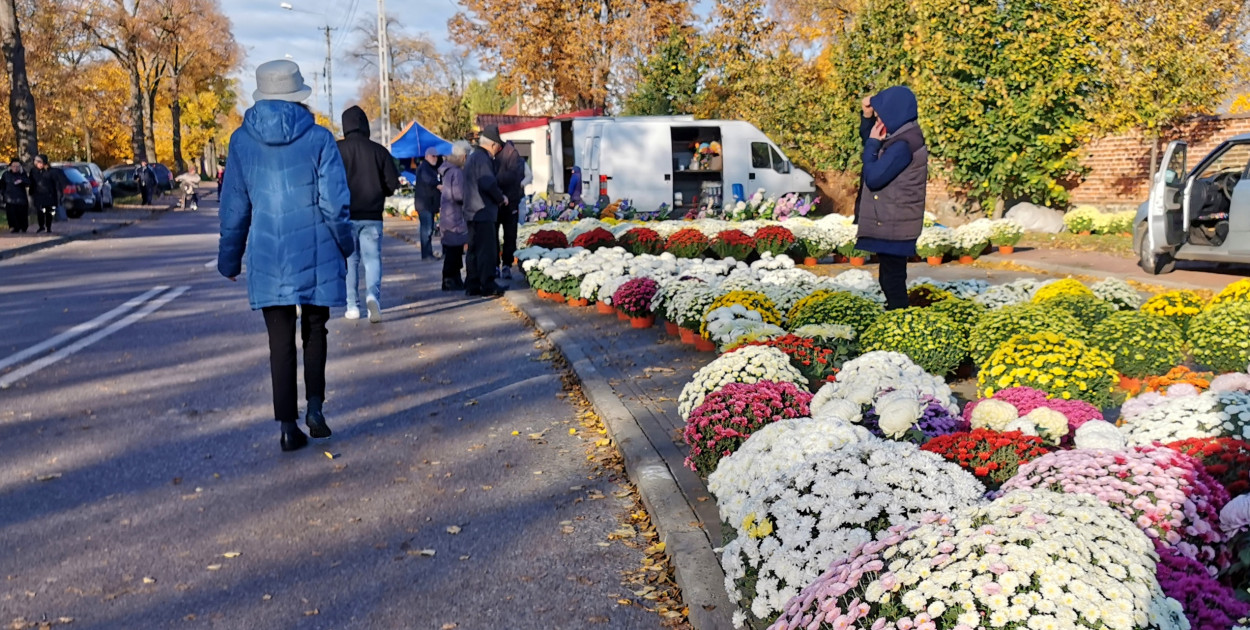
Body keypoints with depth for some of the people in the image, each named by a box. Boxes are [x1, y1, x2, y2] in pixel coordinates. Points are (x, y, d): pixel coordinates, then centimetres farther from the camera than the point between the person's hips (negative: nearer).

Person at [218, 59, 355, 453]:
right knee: (315, 330, 18)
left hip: (267, 260, 1)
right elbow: (335, 201, -8)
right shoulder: (318, 138, -6)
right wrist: (344, 244, 7)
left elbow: (234, 207, 5)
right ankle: (315, 406, 5)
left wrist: (230, 258, 15)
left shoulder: (242, 141, 1)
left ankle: (288, 426, 8)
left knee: (281, 342, 8)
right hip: (315, 256, -1)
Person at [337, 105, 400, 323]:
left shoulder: (336, 150, -5)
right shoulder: (379, 150, -2)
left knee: (349, 260, 9)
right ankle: (373, 295, -18)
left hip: (345, 215, -1)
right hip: (372, 216, 1)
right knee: (372, 258, 6)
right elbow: (393, 183, -2)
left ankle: (353, 306, 10)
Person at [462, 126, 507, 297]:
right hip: (484, 212, -10)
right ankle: (488, 286, -5)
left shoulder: (473, 157, 19)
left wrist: (498, 196, 17)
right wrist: (501, 198, -7)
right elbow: (488, 184, -22)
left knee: (474, 249, 12)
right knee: (487, 250, -7)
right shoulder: (482, 158, -13)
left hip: (472, 211, 10)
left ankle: (472, 285, 16)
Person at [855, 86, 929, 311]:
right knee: (890, 278, 18)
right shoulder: (897, 139, 10)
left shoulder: (903, 145, -20)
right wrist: (867, 118, 11)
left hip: (893, 227, -10)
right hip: (889, 225, 10)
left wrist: (873, 144, -11)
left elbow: (873, 177, -23)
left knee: (892, 279, -5)